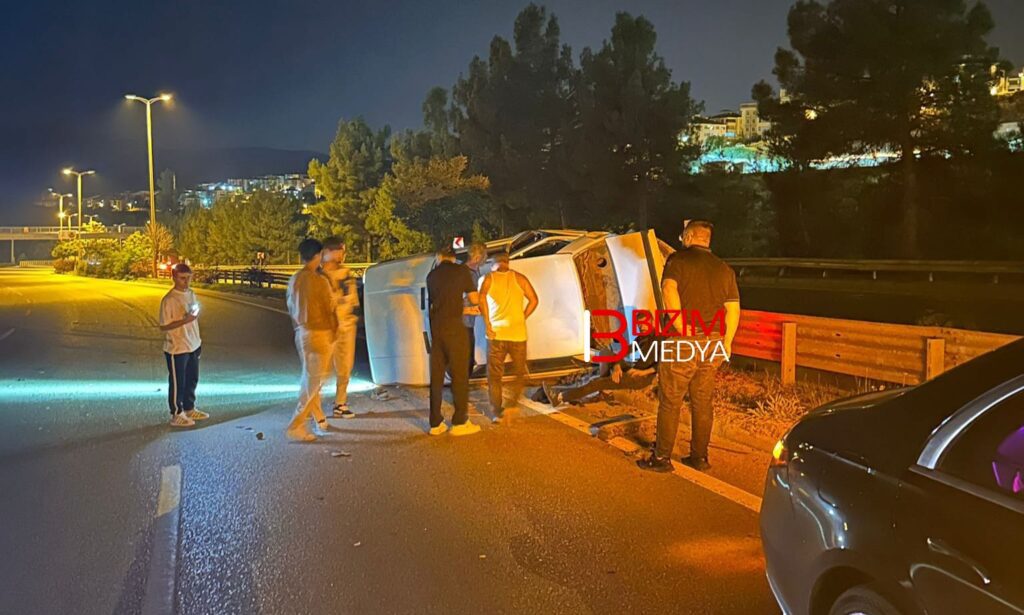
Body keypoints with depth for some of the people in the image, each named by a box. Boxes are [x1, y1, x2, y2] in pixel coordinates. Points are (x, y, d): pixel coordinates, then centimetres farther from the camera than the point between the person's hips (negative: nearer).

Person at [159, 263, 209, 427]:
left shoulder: (191, 294, 7)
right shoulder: (169, 300, -18)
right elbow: (163, 326, -17)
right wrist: (184, 321, -28)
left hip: (193, 346, 8)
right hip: (176, 348, -8)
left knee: (192, 379, 18)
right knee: (177, 382, 4)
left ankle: (189, 409, 34)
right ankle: (176, 415, 16)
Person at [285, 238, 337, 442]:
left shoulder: (294, 279, 5)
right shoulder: (320, 280, -17)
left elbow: (291, 308, 12)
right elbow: (329, 309, -9)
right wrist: (333, 330, 7)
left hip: (302, 333, 8)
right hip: (319, 333, -8)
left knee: (309, 378, 18)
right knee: (313, 381, -2)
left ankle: (319, 419, 28)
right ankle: (296, 426, -4)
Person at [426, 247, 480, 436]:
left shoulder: (431, 275, 12)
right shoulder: (462, 270, -1)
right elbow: (474, 299, -2)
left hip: (436, 328, 4)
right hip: (454, 328, -4)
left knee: (436, 375, 8)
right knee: (459, 374, 2)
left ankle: (436, 423, 10)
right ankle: (459, 422, 3)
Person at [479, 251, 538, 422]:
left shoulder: (488, 279, 3)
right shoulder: (519, 278, 6)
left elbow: (481, 298, -16)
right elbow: (533, 300, -1)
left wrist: (487, 324, -11)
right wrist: (522, 318, 8)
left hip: (496, 334, 0)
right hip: (517, 333, 0)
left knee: (494, 374, 11)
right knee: (519, 372, 17)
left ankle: (496, 411, 10)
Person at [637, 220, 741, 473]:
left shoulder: (678, 260, -2)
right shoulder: (724, 269, 12)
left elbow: (669, 290, -20)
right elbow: (733, 309, 10)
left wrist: (682, 328, -18)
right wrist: (727, 343, 17)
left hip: (683, 342, -5)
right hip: (713, 343, 5)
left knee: (670, 402, 4)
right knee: (702, 402, 15)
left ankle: (662, 458, 9)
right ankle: (700, 457, 22)